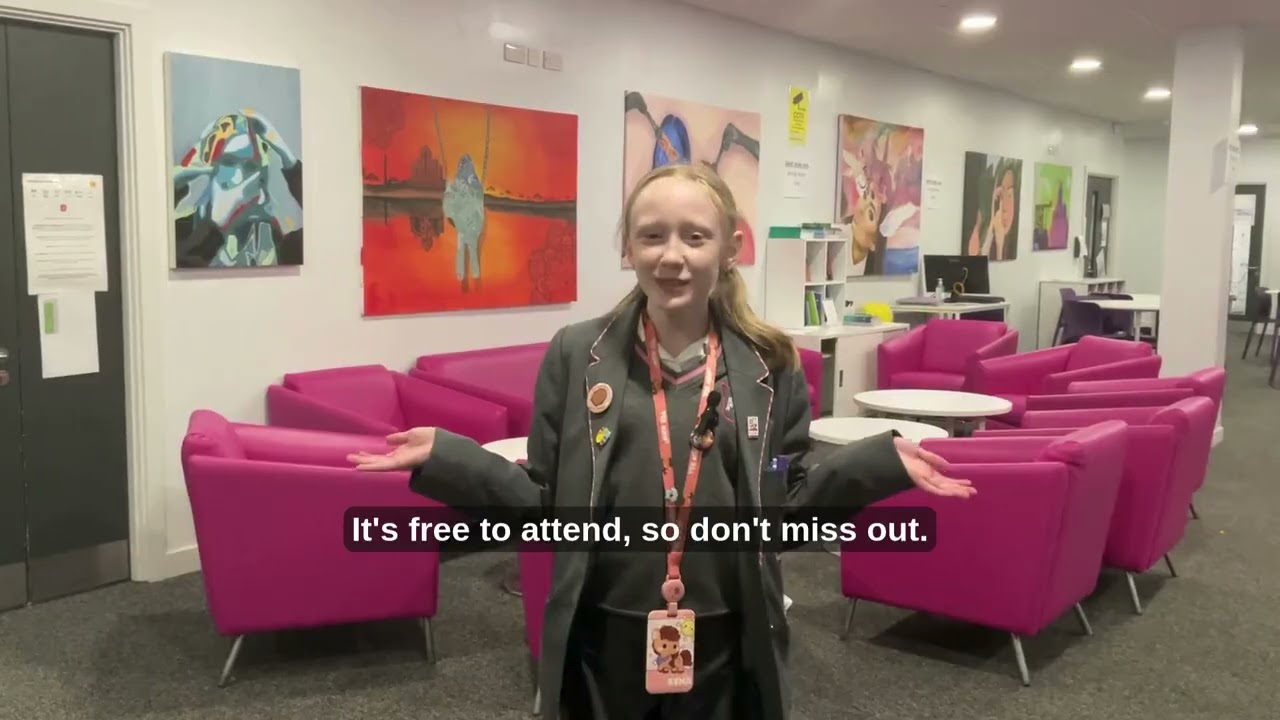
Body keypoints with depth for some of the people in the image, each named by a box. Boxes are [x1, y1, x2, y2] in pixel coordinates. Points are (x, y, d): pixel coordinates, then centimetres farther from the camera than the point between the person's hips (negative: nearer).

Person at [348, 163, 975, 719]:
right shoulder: (575, 355, -3)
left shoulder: (770, 364, -2)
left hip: (725, 638, 1)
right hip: (602, 635, 0)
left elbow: (783, 503, 3)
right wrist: (443, 457, -10)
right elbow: (546, 502, 0)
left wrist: (886, 461, -6)